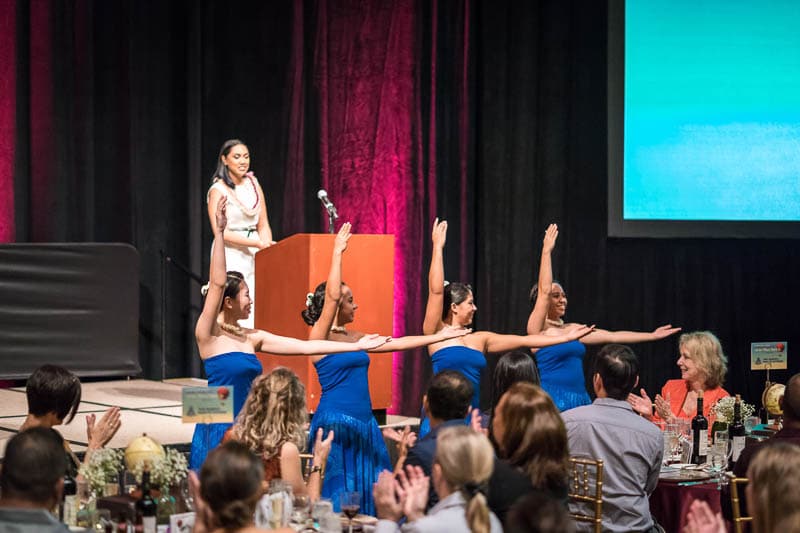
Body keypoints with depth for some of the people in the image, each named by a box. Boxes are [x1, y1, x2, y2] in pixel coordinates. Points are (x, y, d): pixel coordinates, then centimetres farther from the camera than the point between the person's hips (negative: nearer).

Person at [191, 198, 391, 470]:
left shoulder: (252, 337, 9)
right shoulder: (209, 334, -8)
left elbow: (305, 347, 11)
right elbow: (217, 284, -20)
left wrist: (356, 345, 10)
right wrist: (219, 233, -26)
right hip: (218, 429, -7)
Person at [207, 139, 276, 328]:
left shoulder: (254, 184, 11)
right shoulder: (218, 190, -5)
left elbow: (263, 224, 13)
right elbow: (221, 233, -13)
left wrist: (267, 247, -6)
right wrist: (256, 243, -18)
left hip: (255, 256, 5)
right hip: (230, 256, -5)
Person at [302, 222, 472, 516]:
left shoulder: (354, 337, 14)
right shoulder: (320, 336, -8)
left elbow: (396, 343, 20)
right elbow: (331, 295, -22)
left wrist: (438, 337, 21)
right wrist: (337, 252, -20)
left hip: (364, 423, 8)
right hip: (336, 422, -8)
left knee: (368, 494, 7)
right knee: (339, 496, -6)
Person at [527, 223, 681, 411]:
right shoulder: (538, 329, -3)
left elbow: (612, 336, 19)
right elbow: (544, 291, -16)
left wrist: (652, 335, 18)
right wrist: (547, 251, -18)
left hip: (580, 400, 7)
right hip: (553, 403, -7)